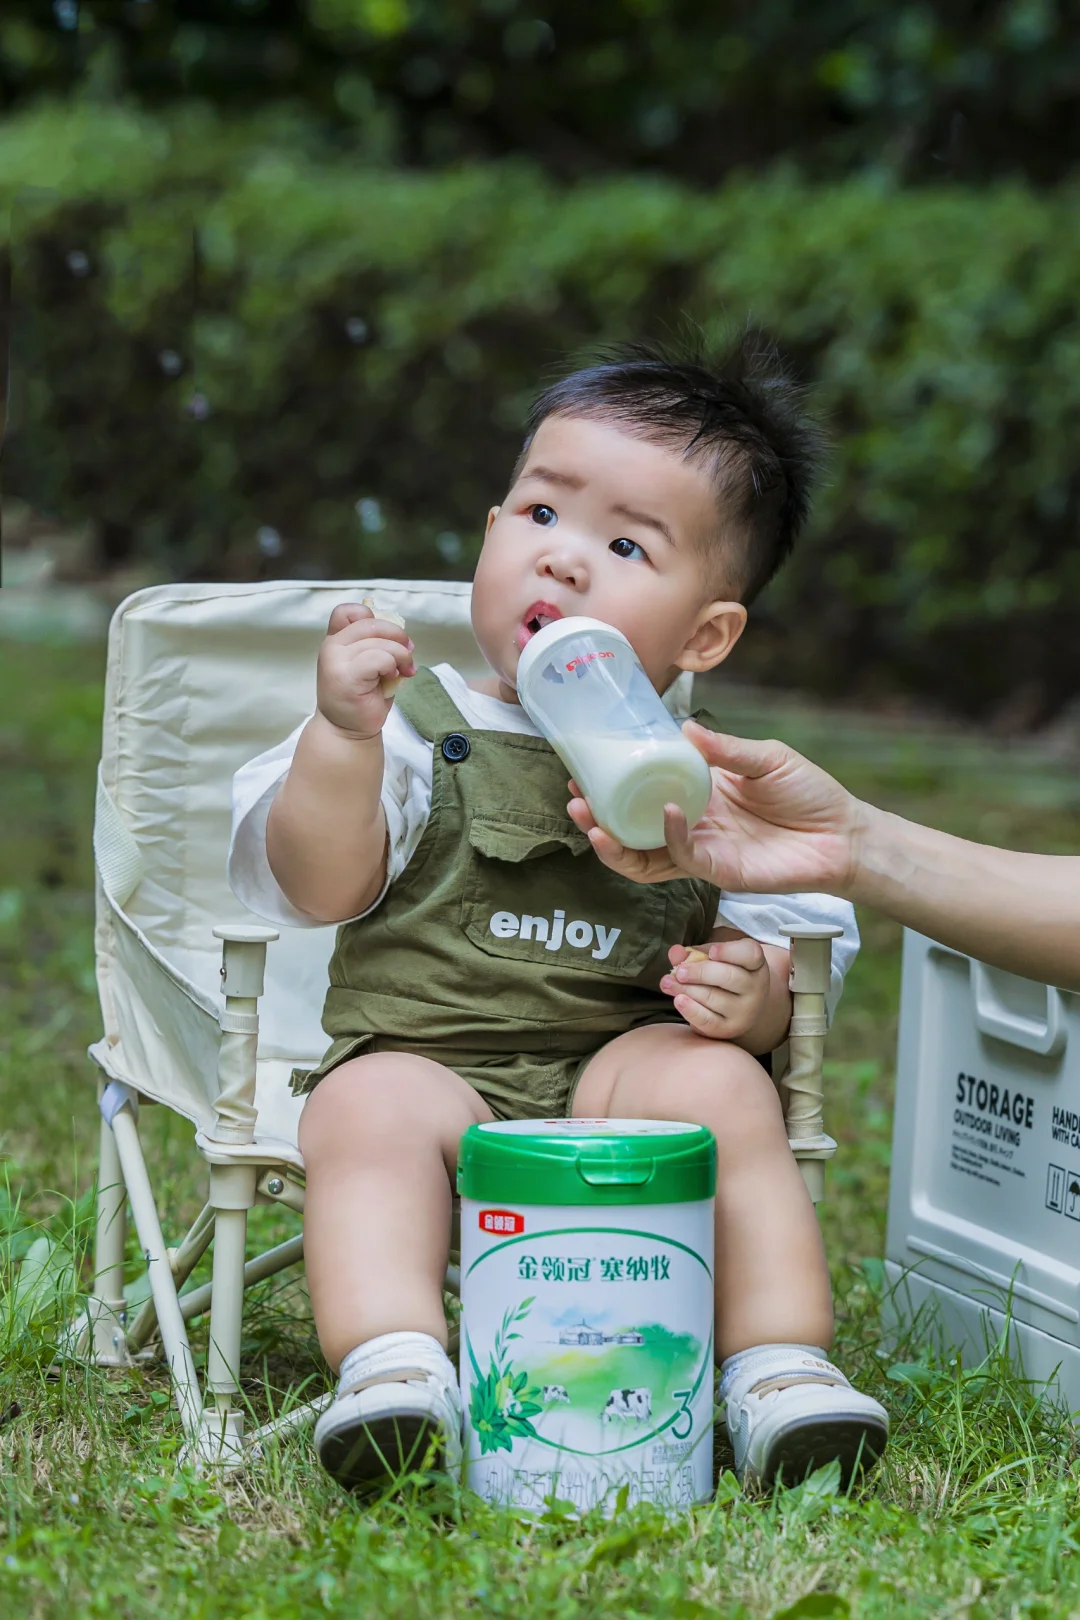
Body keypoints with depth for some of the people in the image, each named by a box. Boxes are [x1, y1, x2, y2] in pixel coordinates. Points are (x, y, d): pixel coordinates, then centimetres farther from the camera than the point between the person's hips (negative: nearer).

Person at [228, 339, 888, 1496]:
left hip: (620, 1066, 1)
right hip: (425, 1059, -1)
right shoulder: (420, 733, 4)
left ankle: (782, 1364, -25)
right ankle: (394, 1369, -42)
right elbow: (316, 890, -6)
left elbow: (782, 942, 12)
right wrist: (341, 735, -19)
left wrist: (755, 994, -13)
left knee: (720, 1085, -27)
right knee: (374, 1110, -31)